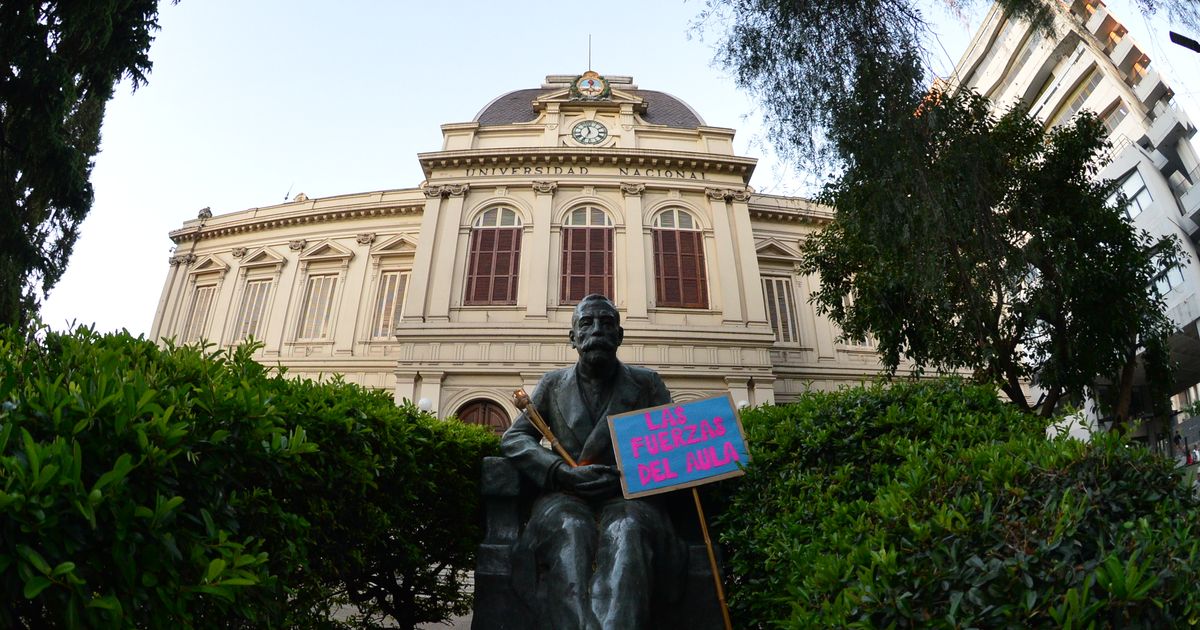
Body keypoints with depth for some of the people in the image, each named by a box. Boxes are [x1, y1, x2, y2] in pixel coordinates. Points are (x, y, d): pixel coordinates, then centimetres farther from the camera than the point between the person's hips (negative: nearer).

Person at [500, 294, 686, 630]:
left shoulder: (647, 384, 14)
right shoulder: (553, 384, 16)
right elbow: (513, 438, 9)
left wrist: (625, 476, -13)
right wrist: (563, 472, -10)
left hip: (629, 495, 0)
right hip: (567, 496, 1)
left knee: (626, 531, -37)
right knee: (570, 530, -36)